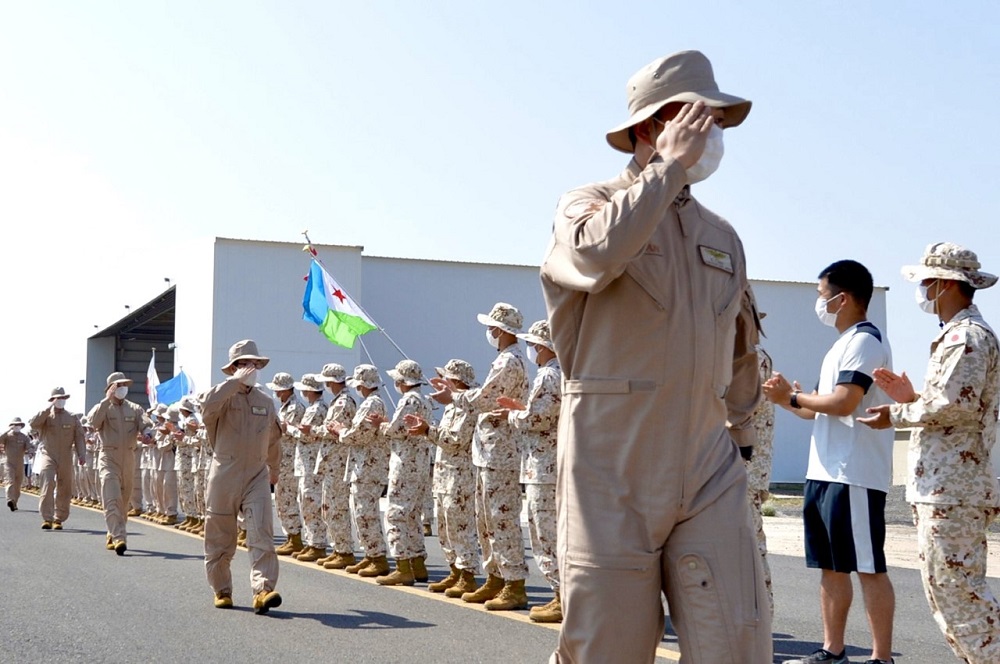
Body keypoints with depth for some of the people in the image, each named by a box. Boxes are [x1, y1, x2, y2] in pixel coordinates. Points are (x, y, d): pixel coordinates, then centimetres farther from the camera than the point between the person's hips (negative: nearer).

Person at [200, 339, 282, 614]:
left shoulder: (266, 401, 12)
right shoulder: (224, 397, -3)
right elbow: (208, 404, -30)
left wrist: (274, 468, 36)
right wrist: (236, 381, -24)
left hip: (257, 476, 2)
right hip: (224, 475, -2)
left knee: (262, 535, -14)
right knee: (220, 539, 8)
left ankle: (263, 590, -20)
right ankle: (222, 590, 24)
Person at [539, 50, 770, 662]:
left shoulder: (723, 237, 18)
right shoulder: (588, 204, 2)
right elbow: (598, 254, -24)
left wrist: (740, 438, 28)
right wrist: (671, 165, -14)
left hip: (709, 474, 4)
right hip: (613, 471, -4)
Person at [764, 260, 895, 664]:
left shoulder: (865, 341, -10)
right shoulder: (841, 345, 20)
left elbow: (843, 403, -20)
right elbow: (819, 409, 21)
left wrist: (793, 396, -9)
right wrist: (787, 399, 5)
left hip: (855, 476, -10)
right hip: (824, 474, 10)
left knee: (868, 567, -5)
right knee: (831, 566, 12)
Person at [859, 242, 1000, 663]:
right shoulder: (957, 335, 21)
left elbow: (955, 405, -22)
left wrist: (897, 415, -10)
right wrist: (912, 398, 9)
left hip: (953, 487, -11)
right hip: (940, 486, 11)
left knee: (958, 590, -9)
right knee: (944, 590, 13)